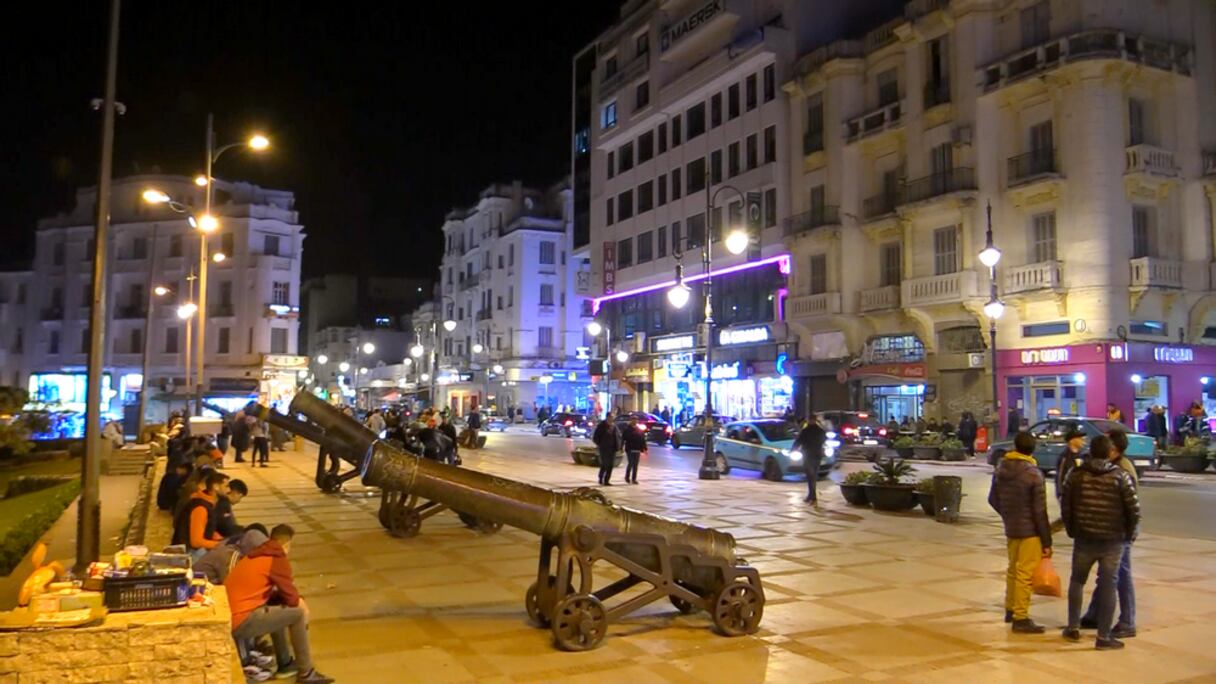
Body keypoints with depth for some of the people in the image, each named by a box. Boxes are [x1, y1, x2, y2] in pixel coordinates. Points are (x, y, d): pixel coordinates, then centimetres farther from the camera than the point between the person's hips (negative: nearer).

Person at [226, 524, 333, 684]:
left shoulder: (254, 556, 17)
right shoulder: (278, 560, -9)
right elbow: (292, 599, -5)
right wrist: (299, 601, 16)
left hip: (227, 617, 9)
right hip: (240, 622, -9)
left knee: (277, 607, 27)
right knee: (299, 611, -2)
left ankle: (285, 664, 31)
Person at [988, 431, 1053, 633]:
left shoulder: (1001, 469, 2)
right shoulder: (1033, 474, -17)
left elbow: (993, 499, 11)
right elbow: (1039, 511, -16)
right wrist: (1046, 541, -10)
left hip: (1010, 529, 7)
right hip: (1030, 531, -7)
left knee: (1012, 569, 20)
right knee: (1024, 574, -1)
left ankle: (1010, 609, 33)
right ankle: (1020, 618, 3)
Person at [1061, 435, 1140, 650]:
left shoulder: (1077, 474, -2)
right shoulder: (1120, 476, -7)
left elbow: (1065, 504, 0)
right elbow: (1134, 509, -9)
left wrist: (1071, 529, 14)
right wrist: (1129, 534, 5)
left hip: (1084, 538, 2)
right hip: (1113, 540, -1)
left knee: (1077, 580, 17)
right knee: (1107, 585, 5)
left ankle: (1073, 628, 21)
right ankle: (1104, 636, 8)